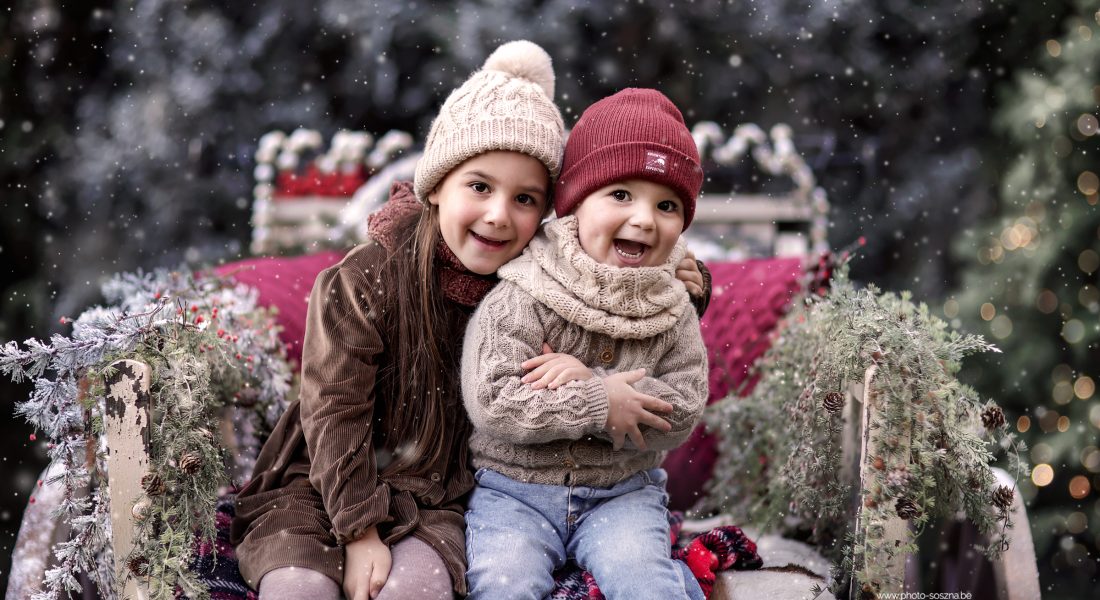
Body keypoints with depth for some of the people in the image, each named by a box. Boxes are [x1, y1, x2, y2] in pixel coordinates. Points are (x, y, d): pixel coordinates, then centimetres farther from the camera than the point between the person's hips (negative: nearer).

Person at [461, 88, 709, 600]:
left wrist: (589, 381, -21)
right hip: (515, 488, -2)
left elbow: (682, 411, -9)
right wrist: (599, 404, -20)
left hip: (622, 492, 2)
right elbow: (490, 402, -18)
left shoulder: (671, 312, 1)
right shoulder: (518, 299, -11)